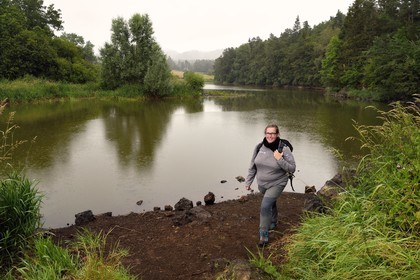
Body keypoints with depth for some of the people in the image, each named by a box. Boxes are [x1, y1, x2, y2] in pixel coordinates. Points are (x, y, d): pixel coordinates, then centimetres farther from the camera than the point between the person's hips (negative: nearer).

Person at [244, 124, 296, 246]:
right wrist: (248, 181, 3)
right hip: (262, 184, 4)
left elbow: (292, 168, -17)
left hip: (277, 184, -4)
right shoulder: (259, 147, -10)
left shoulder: (284, 149, -20)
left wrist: (279, 159, -30)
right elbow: (253, 166, 0)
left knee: (265, 206, -15)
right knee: (271, 203, 25)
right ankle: (273, 222, 51)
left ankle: (264, 234, 2)